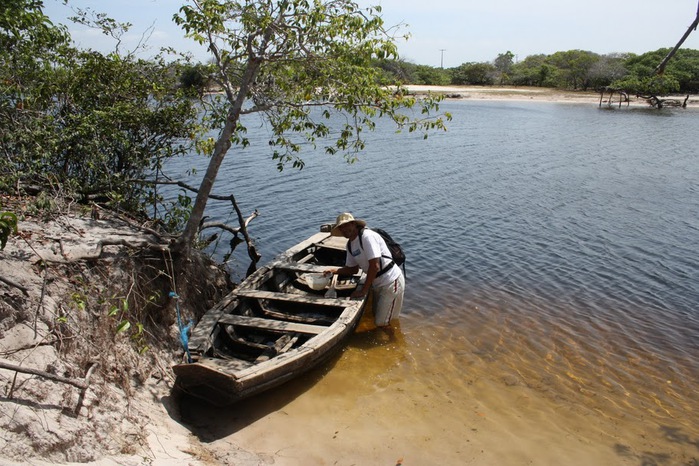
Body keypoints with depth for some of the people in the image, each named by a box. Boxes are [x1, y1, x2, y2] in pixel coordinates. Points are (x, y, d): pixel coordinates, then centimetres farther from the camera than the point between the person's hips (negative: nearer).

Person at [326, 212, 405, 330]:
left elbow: (375, 266, -25)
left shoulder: (367, 236, -22)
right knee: (377, 318, 20)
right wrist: (335, 270, -3)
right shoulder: (350, 244, 6)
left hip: (391, 281, -9)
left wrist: (363, 290, -18)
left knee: (382, 323, -3)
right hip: (377, 283, 9)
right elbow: (353, 269, 15)